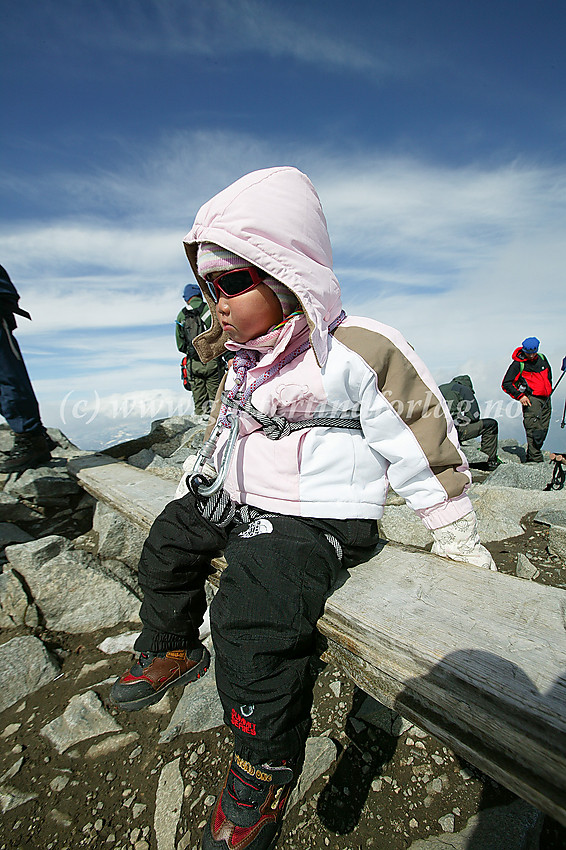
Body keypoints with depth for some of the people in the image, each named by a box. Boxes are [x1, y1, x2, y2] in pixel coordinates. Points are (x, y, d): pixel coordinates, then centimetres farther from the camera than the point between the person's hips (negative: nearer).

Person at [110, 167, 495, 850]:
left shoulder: (358, 351, -17)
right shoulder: (247, 360, 9)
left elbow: (419, 444, -12)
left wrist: (455, 537, -5)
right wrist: (202, 479, 25)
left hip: (319, 520, -8)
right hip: (241, 505, 9)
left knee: (252, 615, -28)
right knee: (169, 536, 17)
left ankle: (265, 773, 2)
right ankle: (173, 650, 39)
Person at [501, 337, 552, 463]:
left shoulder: (542, 359, 12)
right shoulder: (518, 364, -6)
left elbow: (548, 374, 31)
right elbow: (506, 384, -6)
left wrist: (549, 389, 22)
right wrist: (519, 396, -12)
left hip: (546, 400, 7)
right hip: (531, 399, -7)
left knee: (543, 429, 6)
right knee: (534, 429, -13)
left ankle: (531, 456, 16)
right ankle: (536, 459, -10)